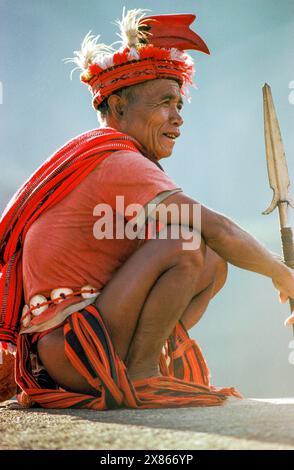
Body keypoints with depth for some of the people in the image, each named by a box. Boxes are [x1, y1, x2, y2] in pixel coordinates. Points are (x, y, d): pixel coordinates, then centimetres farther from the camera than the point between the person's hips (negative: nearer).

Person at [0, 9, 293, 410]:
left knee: (213, 263, 8)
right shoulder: (116, 162, -14)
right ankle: (138, 376, -15)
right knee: (186, 243, -24)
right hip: (65, 350, -10)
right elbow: (218, 230, -18)